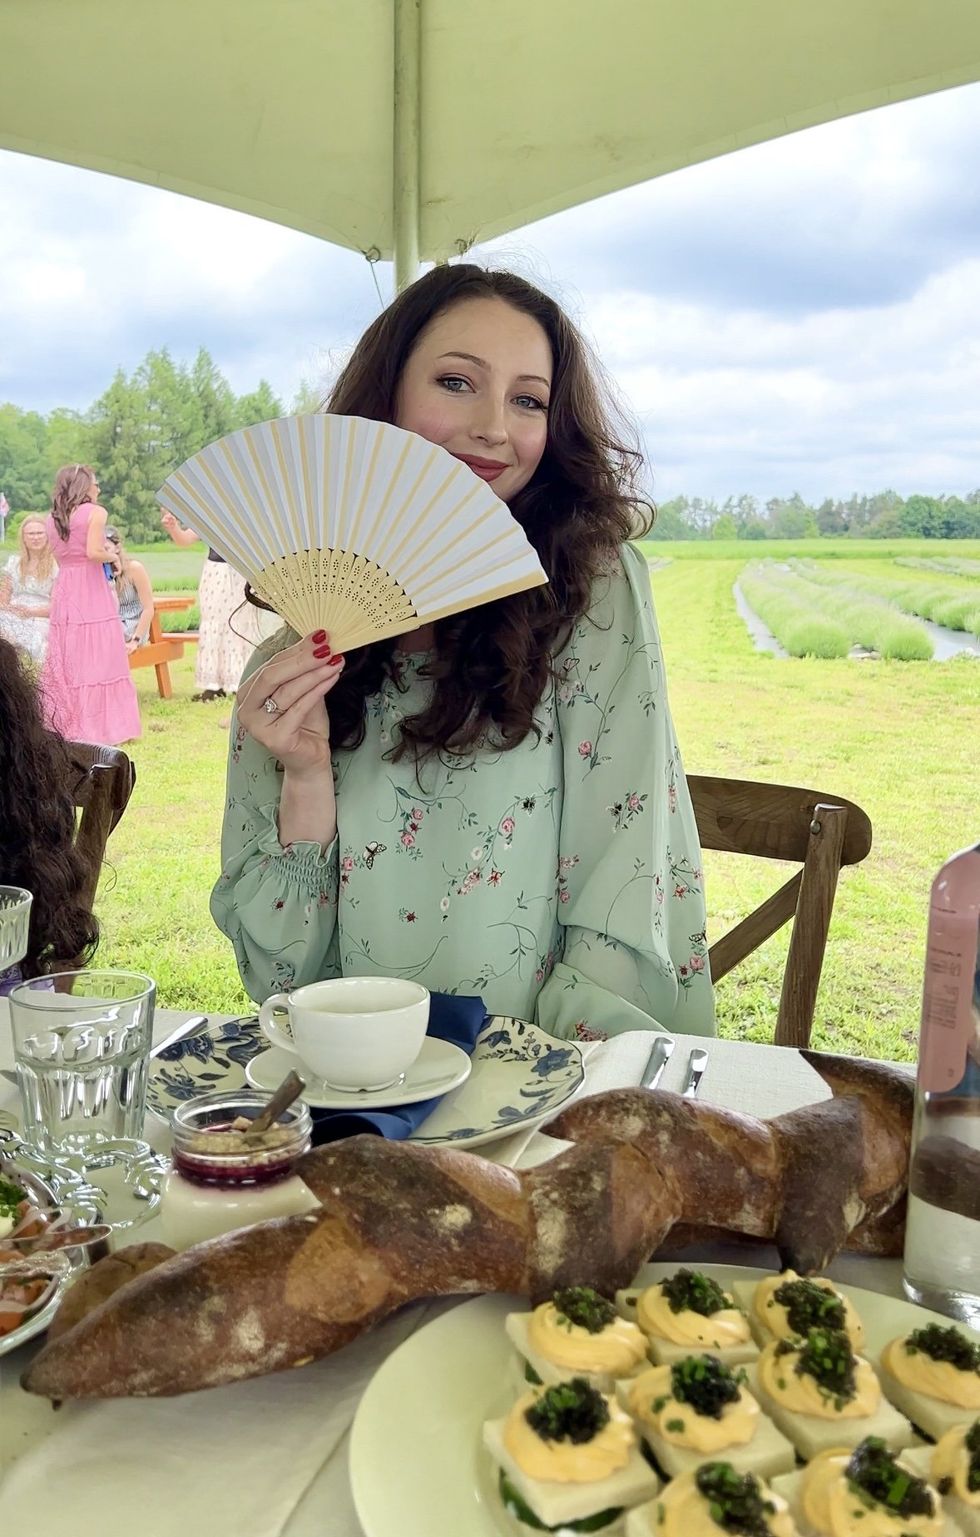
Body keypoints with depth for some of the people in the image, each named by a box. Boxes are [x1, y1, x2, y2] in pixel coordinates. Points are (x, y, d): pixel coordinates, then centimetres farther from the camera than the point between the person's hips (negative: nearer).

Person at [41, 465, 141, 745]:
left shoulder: (52, 519, 13)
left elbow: (60, 554, 12)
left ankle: (64, 726, 15)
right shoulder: (95, 512, -5)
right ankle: (99, 727, 0)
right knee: (98, 660, -1)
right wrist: (111, 555, 3)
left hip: (64, 593, 6)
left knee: (66, 661, 10)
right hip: (92, 590, -6)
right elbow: (94, 552, -17)